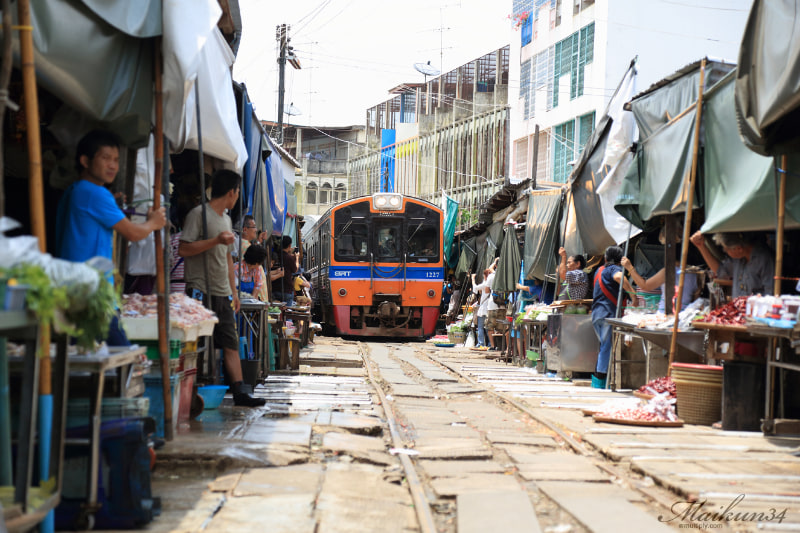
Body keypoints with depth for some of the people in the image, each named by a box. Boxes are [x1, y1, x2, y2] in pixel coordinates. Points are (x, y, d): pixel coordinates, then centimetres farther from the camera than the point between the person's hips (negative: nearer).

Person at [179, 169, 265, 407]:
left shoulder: (226, 219, 20)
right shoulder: (199, 214, -7)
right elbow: (184, 249, -15)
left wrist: (234, 291, 21)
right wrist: (216, 240, -20)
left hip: (222, 294, 8)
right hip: (201, 292, -8)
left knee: (231, 343, 4)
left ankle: (240, 391, 3)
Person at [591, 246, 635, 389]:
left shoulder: (599, 270, 21)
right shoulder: (615, 269, -4)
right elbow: (618, 276, -30)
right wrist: (632, 292, -25)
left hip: (596, 312, 8)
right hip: (609, 312, -8)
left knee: (604, 346, 16)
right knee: (607, 346, -5)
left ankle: (597, 378, 15)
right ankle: (600, 379, -7)